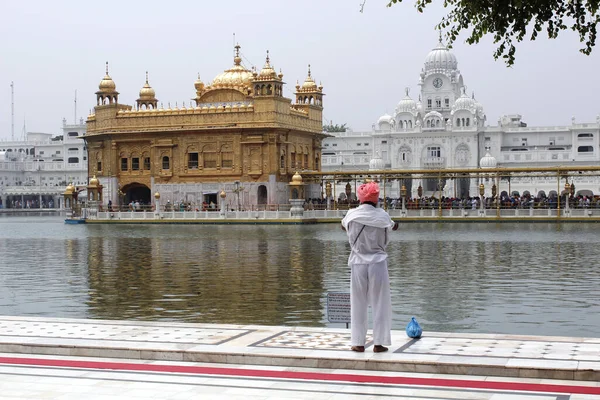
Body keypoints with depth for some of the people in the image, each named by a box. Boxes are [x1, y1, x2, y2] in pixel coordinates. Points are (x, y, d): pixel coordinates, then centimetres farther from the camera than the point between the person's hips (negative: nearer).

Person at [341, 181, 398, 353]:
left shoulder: (351, 215, -1)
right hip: (378, 262, -1)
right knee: (380, 304, 6)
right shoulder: (382, 215, -5)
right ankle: (379, 343, 8)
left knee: (358, 304, 9)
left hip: (358, 263, 1)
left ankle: (358, 343, 12)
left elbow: (344, 226, 20)